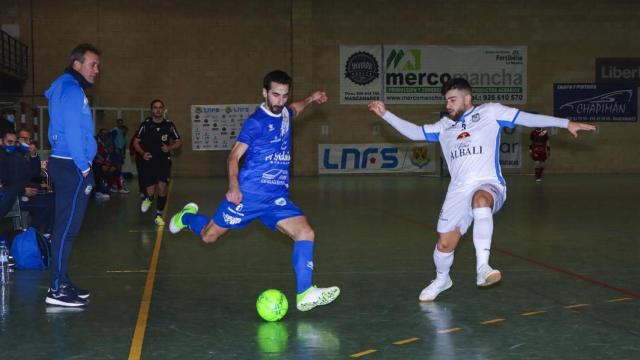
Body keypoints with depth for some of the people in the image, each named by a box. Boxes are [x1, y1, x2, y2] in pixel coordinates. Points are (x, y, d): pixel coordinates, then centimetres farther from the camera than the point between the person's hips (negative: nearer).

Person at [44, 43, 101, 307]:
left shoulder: (68, 89, 20)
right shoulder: (71, 90, -11)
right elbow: (73, 131, -18)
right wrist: (83, 167, -14)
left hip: (67, 166, 10)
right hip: (73, 168, -10)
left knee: (66, 227, 12)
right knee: (67, 228, -8)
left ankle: (62, 283, 18)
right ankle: (57, 290, -6)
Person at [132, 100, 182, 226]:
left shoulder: (169, 125, -1)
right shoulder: (145, 124, -3)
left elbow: (179, 142, 7)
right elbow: (136, 142, 4)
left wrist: (169, 147, -13)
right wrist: (142, 153, -13)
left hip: (164, 161, 0)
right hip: (149, 161, 0)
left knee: (162, 187, -14)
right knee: (150, 191, -4)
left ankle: (158, 215, 3)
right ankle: (148, 199, 36)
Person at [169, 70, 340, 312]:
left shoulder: (285, 113, 10)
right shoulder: (256, 122, -11)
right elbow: (234, 156, -14)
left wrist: (310, 99, 20)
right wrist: (234, 185, -29)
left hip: (277, 197, 5)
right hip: (247, 194, -5)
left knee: (306, 233, -16)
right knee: (208, 236, 9)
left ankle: (305, 294, -18)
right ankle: (187, 216, 43)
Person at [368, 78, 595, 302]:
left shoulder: (490, 112, 7)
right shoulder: (445, 125, 21)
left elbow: (527, 118, 2)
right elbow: (415, 132, 21)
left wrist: (566, 124, -4)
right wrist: (385, 113, 15)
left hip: (488, 186, -5)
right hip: (458, 191, 5)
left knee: (480, 199, -40)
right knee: (444, 244, 4)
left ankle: (482, 268, -46)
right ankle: (441, 279, 37)